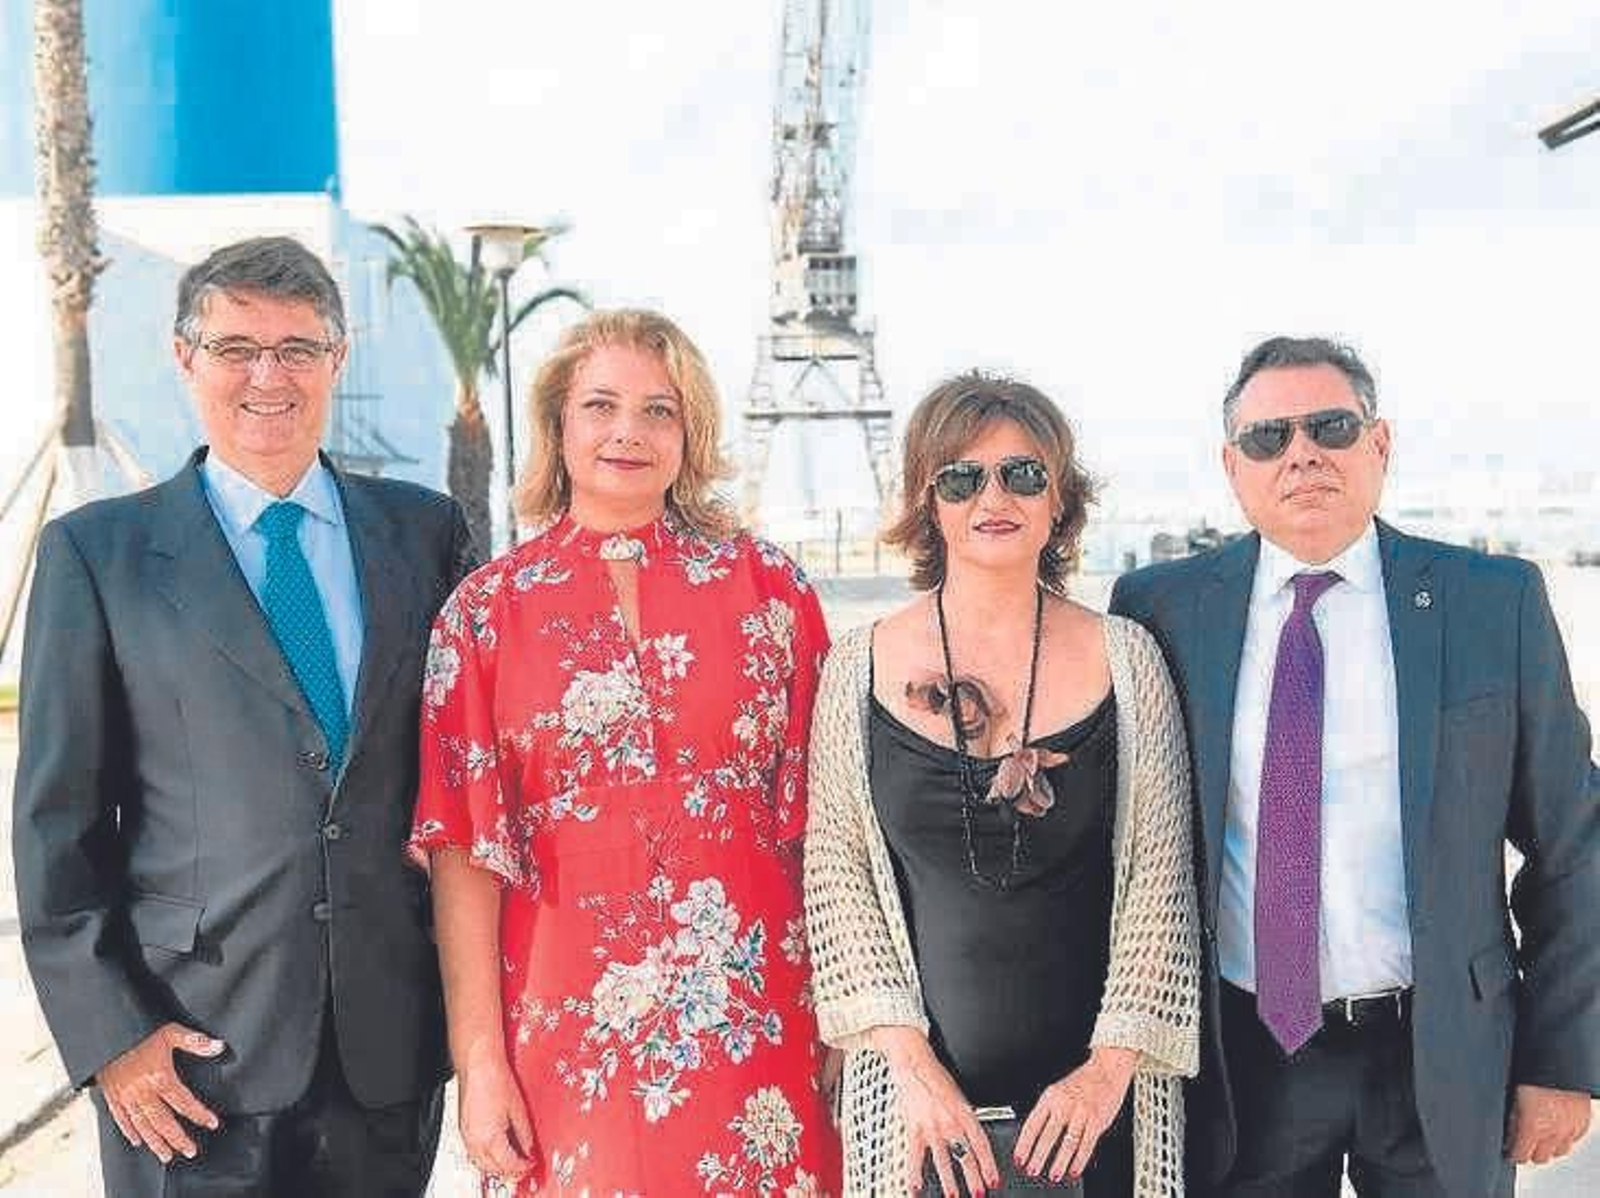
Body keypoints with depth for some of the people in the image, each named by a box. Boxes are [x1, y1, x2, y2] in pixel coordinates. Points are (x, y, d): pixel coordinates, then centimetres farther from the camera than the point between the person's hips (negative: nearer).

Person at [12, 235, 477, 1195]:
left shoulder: (427, 530, 4)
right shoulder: (97, 551, -1)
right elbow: (58, 816, -1)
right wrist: (105, 1031, -7)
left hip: (393, 1043, 2)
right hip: (194, 1054, -2)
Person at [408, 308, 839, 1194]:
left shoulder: (768, 586, 0)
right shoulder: (488, 611, -2)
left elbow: (819, 813, 3)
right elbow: (463, 852, -3)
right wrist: (479, 1059, -5)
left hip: (755, 1012, 1)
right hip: (573, 1026, -1)